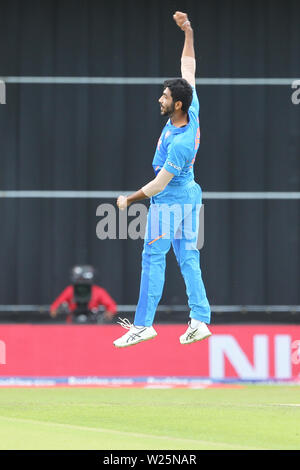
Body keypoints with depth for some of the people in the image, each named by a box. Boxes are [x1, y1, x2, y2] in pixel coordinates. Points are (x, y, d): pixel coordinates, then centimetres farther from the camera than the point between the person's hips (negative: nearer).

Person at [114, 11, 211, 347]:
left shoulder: (179, 143, -29)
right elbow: (189, 68, 3)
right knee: (188, 258, 8)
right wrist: (188, 32, 1)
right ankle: (200, 320, 4)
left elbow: (159, 184, -21)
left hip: (168, 203, -9)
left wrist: (129, 200, -9)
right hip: (189, 195, 9)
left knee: (153, 259, -2)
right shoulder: (192, 112, -8)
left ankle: (143, 324, 1)